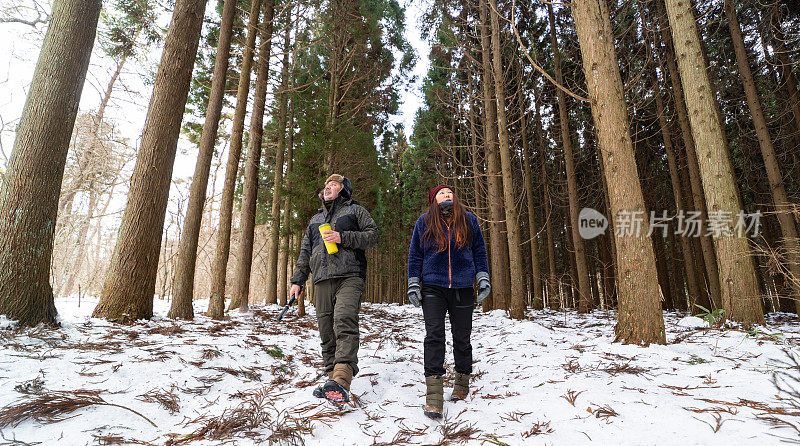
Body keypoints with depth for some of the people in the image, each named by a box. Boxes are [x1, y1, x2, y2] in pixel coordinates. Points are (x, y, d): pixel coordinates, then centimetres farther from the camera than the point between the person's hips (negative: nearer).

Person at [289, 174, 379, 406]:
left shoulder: (355, 210, 15)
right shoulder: (315, 219, 30)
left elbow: (373, 235, 2)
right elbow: (305, 252, 29)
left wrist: (343, 237, -10)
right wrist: (297, 280, 19)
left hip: (349, 277, -5)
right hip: (322, 281, 6)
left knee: (344, 322, -24)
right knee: (326, 332, 2)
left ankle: (341, 382, -33)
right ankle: (333, 378, 10)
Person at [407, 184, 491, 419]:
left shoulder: (469, 220, 9)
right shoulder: (424, 222, 7)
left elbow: (479, 251, 15)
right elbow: (415, 255, 10)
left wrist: (483, 278, 6)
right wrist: (413, 285, 4)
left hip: (462, 289, 1)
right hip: (433, 288, -1)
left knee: (461, 337, 8)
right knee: (434, 336, -11)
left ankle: (462, 382, 29)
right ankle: (434, 396, -10)